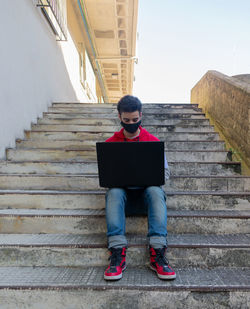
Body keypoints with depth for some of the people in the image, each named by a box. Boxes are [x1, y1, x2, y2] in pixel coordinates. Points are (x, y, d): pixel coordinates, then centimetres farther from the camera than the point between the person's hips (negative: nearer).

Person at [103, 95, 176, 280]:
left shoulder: (152, 141, 10)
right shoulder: (111, 143, 12)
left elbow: (165, 172, 10)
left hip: (146, 186, 0)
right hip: (121, 187, 1)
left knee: (156, 192, -35)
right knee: (114, 193, -34)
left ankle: (157, 253, -40)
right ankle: (117, 254, -41)